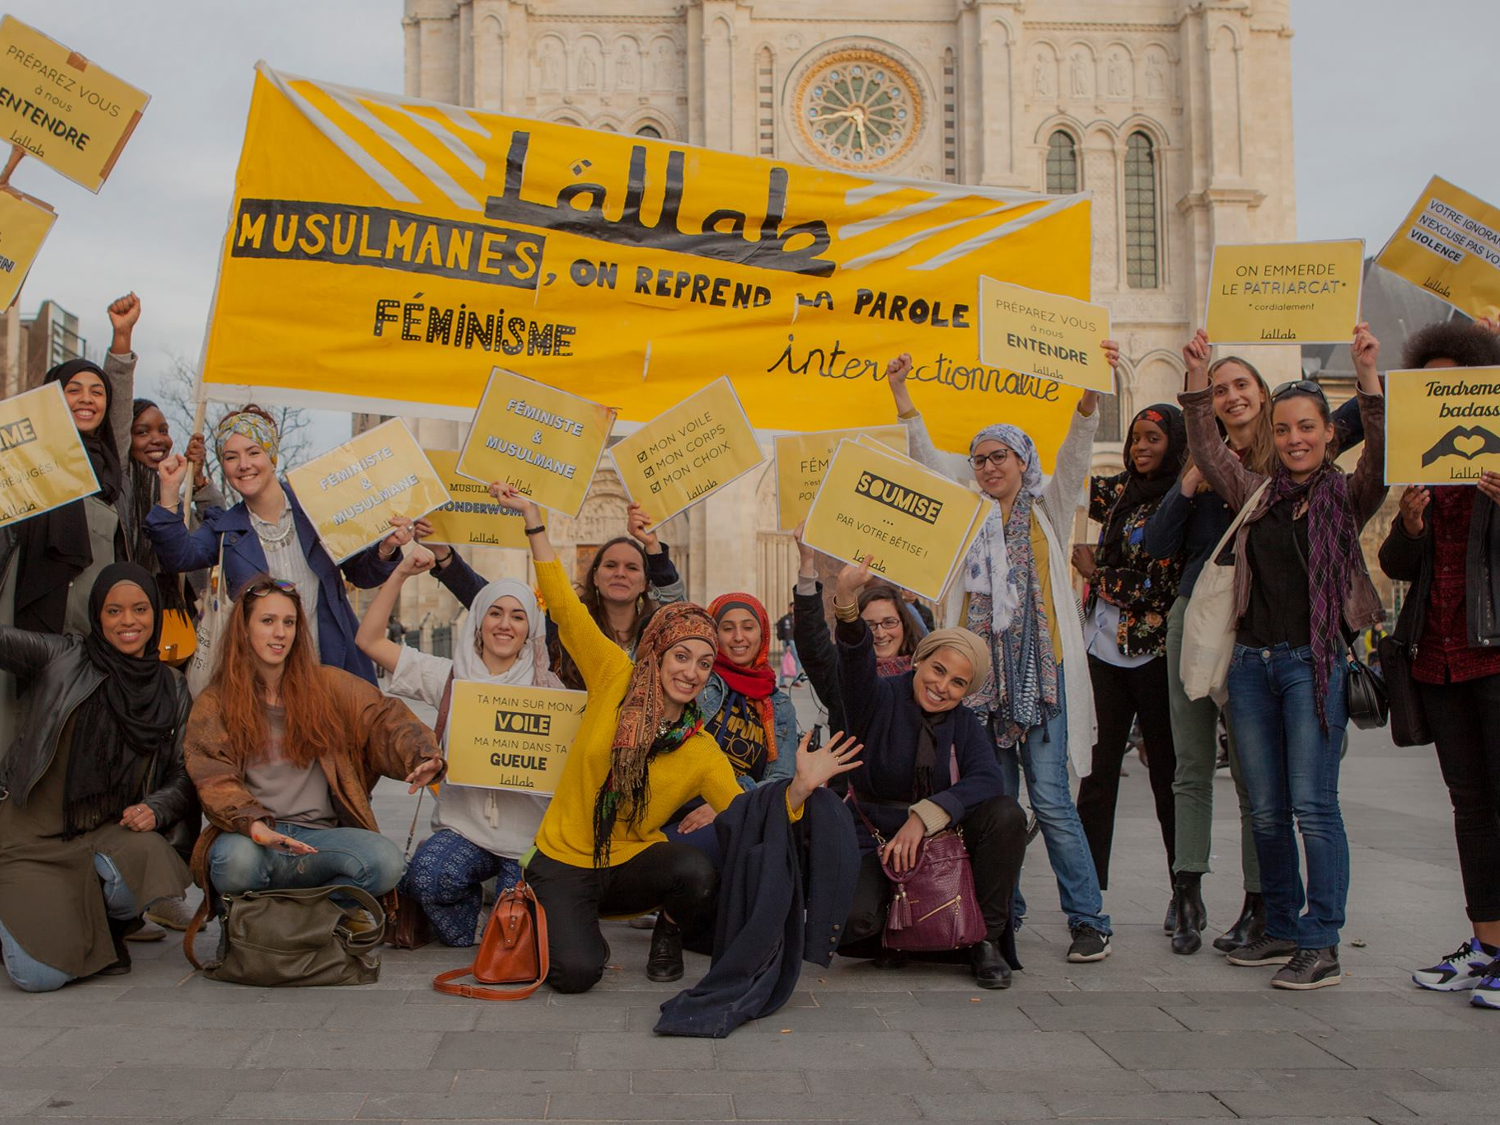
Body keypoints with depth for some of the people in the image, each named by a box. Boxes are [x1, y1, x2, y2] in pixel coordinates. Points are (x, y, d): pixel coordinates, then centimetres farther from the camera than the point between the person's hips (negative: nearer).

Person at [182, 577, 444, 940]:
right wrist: (253, 824, -27)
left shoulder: (327, 684, 13)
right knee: (236, 859, -38)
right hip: (252, 836, -1)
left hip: (320, 835, 2)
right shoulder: (213, 704, 7)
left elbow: (383, 718, 4)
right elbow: (213, 779, -6)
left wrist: (423, 756, -19)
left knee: (387, 861, -28)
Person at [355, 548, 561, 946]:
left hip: (529, 835, 0)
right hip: (463, 826, 0)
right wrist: (401, 573, -5)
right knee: (426, 876, -31)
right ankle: (469, 901, 5)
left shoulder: (547, 688, 5)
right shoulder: (449, 676, 6)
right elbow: (369, 640, 1)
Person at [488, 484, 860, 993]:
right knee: (577, 972, -24)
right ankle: (554, 924, 13)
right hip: (562, 864, -1)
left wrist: (799, 788, -27)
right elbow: (564, 606, -10)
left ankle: (669, 934, 4)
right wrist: (533, 518, -15)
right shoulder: (615, 680, -7)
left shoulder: (703, 754, -3)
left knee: (697, 869, -31)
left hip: (630, 866, 1)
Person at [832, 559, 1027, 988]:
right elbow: (855, 659, -28)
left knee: (1006, 814, -24)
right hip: (874, 844, -3)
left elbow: (987, 780, -14)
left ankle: (987, 940, -10)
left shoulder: (965, 724, 4)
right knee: (850, 924, -32)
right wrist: (847, 602, -50)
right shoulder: (880, 698, -6)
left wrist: (924, 817, -29)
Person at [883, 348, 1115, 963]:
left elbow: (1075, 452, -5)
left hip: (1039, 669, -3)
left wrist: (1091, 388, -20)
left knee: (1050, 796, -8)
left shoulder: (1047, 510, 9)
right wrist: (899, 390, 2)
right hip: (980, 670, 3)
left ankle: (1088, 919, -1)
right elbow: (926, 457, 11)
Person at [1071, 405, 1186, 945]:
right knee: (1097, 767, 5)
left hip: (1153, 652, -5)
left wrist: (1091, 568, -3)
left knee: (1168, 772, 3)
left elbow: (1158, 586, -11)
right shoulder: (1119, 491, 11)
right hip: (1104, 648, 5)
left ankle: (1185, 896, 14)